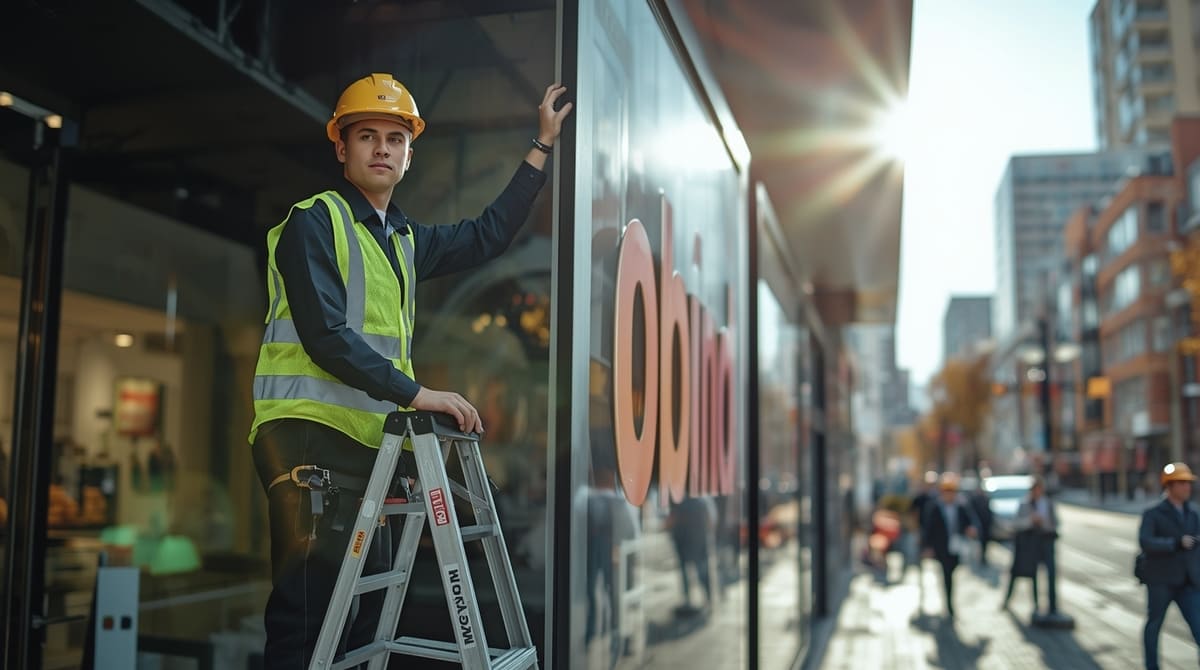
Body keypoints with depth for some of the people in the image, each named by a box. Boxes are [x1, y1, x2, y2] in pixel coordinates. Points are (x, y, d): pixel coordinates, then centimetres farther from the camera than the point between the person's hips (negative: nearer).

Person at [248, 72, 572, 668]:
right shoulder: (314, 222, -3)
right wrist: (415, 393, -20)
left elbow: (487, 235, 27)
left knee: (364, 610, 11)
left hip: (368, 442, 8)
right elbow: (325, 335, -14)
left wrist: (543, 144, 28)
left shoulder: (405, 239, 21)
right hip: (311, 436, -8)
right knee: (308, 613, -12)